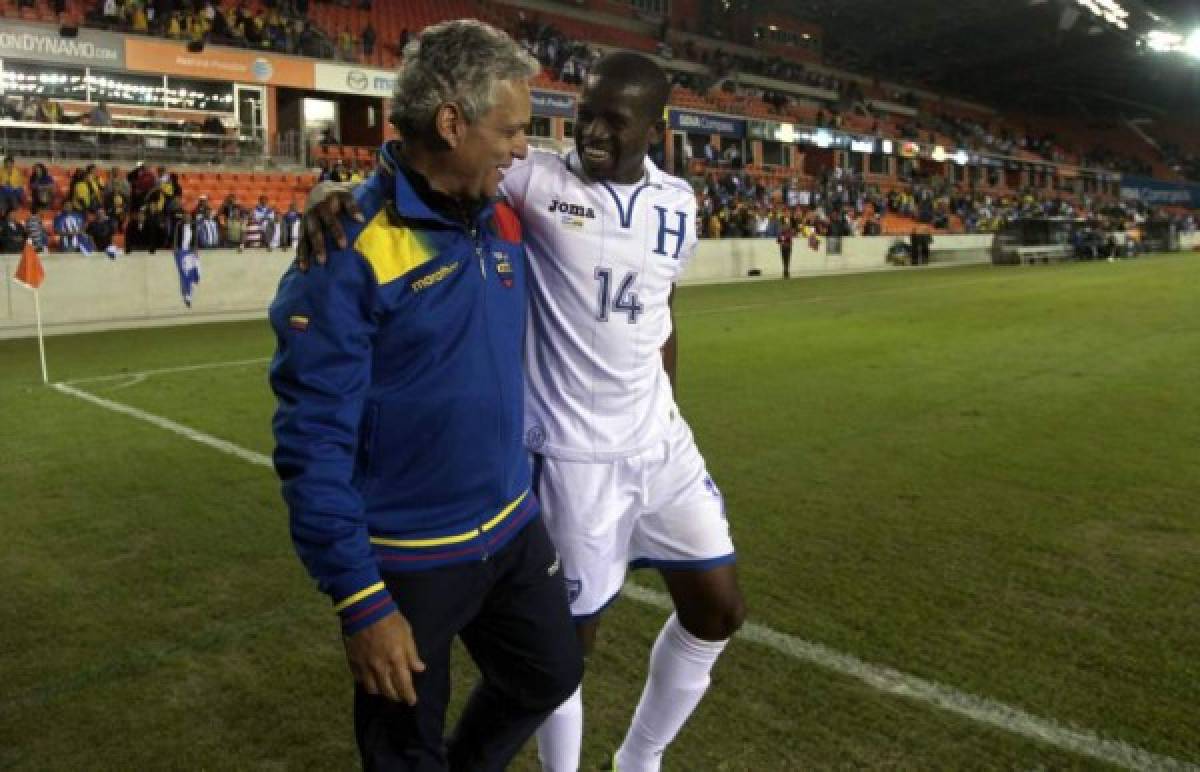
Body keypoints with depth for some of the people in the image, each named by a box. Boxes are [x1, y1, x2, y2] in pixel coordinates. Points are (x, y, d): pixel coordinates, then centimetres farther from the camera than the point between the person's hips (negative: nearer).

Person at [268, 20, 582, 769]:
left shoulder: (504, 223, 1)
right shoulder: (351, 249, -21)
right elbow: (313, 442, -20)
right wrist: (359, 602, -19)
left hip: (514, 527, 7)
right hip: (408, 558, -6)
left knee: (551, 675, 24)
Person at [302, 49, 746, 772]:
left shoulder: (677, 203, 4)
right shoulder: (537, 181, -11)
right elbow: (428, 167, -13)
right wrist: (337, 188, -34)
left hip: (661, 444, 6)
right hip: (574, 455, -5)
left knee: (718, 610, 13)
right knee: (571, 634, 7)